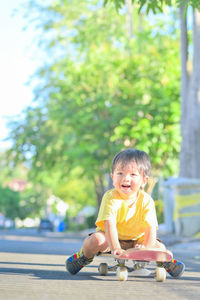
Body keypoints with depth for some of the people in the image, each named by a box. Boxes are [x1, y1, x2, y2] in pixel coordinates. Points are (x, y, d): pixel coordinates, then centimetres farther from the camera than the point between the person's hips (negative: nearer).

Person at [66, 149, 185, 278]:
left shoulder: (146, 201, -18)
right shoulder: (110, 198, -25)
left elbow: (151, 227, -22)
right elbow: (110, 224, -32)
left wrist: (145, 247, -38)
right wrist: (115, 248, -44)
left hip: (136, 240, 2)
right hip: (111, 238, -2)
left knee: (160, 247, -16)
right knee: (96, 239, -33)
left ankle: (164, 261, 23)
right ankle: (85, 256, 3)